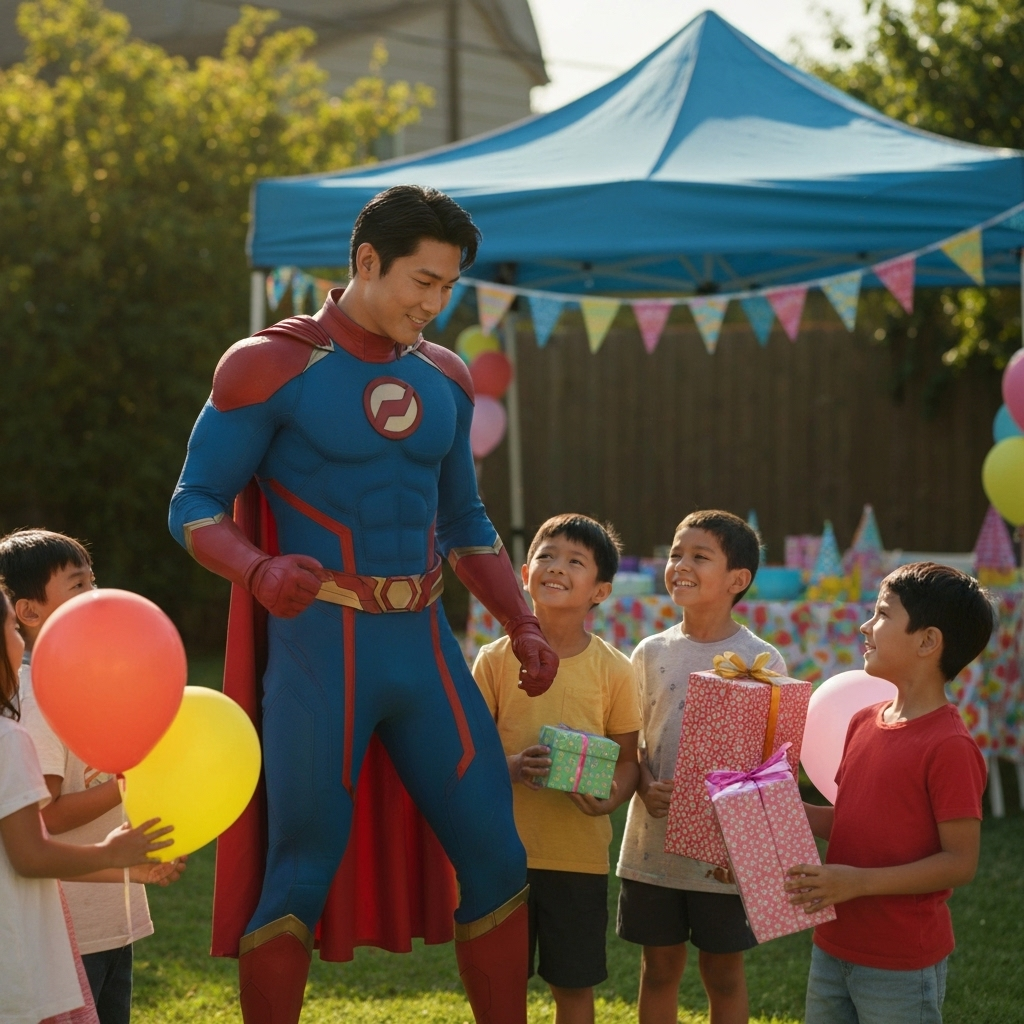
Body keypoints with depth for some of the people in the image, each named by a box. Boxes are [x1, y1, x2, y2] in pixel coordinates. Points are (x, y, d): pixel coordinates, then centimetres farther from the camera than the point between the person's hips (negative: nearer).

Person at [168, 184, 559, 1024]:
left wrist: (524, 627, 10)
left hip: (425, 647, 6)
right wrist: (260, 571, -26)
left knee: (496, 858, 5)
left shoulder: (444, 380, 12)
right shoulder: (271, 365, -6)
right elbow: (195, 506, -5)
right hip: (320, 649, -5)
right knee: (300, 873, -3)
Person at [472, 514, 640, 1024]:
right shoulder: (496, 659, -2)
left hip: (581, 853, 0)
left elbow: (628, 757, 3)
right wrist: (511, 768, -21)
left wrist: (610, 798, -18)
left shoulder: (613, 670, -2)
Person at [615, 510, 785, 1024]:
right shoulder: (651, 653, 2)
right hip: (653, 843, 2)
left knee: (723, 970, 9)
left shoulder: (762, 662, -6)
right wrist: (646, 789, -13)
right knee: (659, 966, 11)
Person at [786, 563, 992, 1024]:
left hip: (902, 967, -7)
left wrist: (858, 882, -23)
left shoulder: (949, 747, -17)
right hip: (833, 947, 7)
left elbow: (960, 861, -17)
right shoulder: (864, 722, 6)